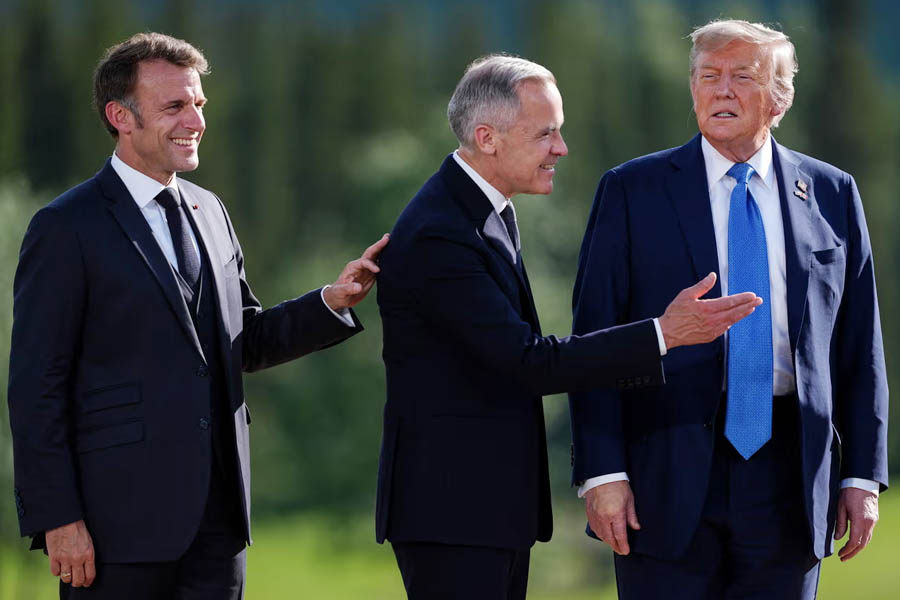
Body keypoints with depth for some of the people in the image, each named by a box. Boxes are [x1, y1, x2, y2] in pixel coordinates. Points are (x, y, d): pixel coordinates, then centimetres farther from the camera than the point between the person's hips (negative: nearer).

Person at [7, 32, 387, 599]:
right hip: (121, 519, -6)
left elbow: (247, 341, 22)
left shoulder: (209, 211, 15)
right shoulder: (67, 228, -7)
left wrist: (332, 302, 4)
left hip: (217, 511, 6)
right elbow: (36, 386, -9)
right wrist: (57, 518, -15)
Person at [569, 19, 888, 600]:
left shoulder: (832, 195, 9)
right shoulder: (632, 191, 3)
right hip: (669, 480, -2)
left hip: (789, 482, 2)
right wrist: (602, 471, -9)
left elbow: (859, 346, 10)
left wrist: (863, 474, 5)